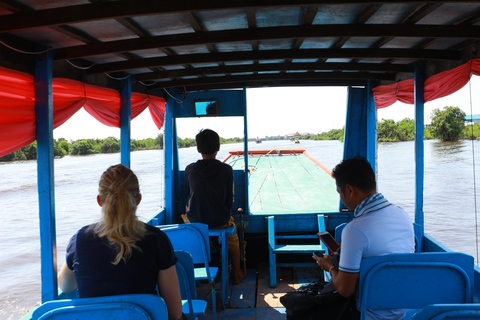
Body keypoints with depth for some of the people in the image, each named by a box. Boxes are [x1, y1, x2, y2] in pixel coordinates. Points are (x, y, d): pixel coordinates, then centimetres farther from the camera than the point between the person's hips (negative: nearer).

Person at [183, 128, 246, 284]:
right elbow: (229, 200, -4)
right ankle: (237, 273, 37)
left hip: (194, 220, 2)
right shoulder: (226, 169, -10)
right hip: (219, 221, -2)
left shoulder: (190, 169, -4)